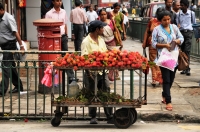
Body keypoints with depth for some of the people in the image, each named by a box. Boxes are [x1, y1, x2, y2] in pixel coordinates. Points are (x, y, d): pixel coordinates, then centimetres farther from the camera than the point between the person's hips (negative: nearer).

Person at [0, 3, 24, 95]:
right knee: (11, 67, 14)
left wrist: (21, 45, -22)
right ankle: (18, 86, 25)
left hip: (10, 45, -8)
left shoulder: (9, 18, -12)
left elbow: (15, 32, -18)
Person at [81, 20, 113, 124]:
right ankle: (93, 117, 14)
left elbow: (106, 53, 19)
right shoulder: (86, 42, -10)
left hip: (102, 71, 6)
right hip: (92, 72, -6)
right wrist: (89, 72, -21)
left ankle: (110, 117, 7)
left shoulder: (101, 40, 14)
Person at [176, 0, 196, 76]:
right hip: (181, 32, 2)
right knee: (182, 50, 5)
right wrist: (178, 25, -8)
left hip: (188, 32, -2)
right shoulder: (178, 14, 4)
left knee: (187, 50, -11)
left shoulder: (191, 13, 1)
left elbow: (194, 23, 14)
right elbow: (177, 23, 10)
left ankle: (187, 68, -14)